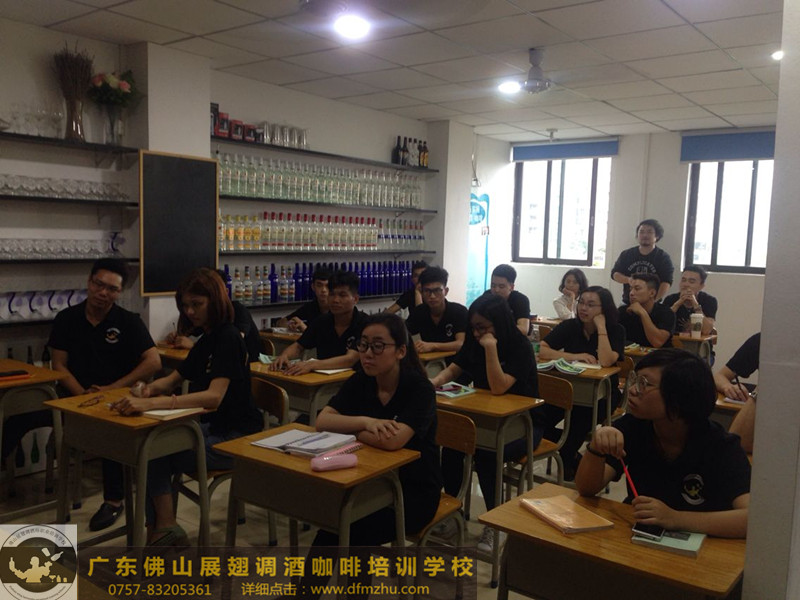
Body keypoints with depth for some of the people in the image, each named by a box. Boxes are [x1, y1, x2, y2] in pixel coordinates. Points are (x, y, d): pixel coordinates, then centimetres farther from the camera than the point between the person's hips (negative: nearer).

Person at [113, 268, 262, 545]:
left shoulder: (228, 338, -17)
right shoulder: (207, 340, 12)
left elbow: (213, 396, -31)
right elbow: (174, 379, 18)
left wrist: (151, 403, -38)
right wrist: (153, 387, -7)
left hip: (235, 438, -8)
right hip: (212, 428, 9)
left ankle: (162, 530, 1)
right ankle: (156, 532, -2)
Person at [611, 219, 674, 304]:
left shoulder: (664, 258, 0)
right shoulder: (626, 254, 10)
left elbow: (666, 283, -8)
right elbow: (615, 274, 6)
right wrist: (628, 280, -16)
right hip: (627, 303, 3)